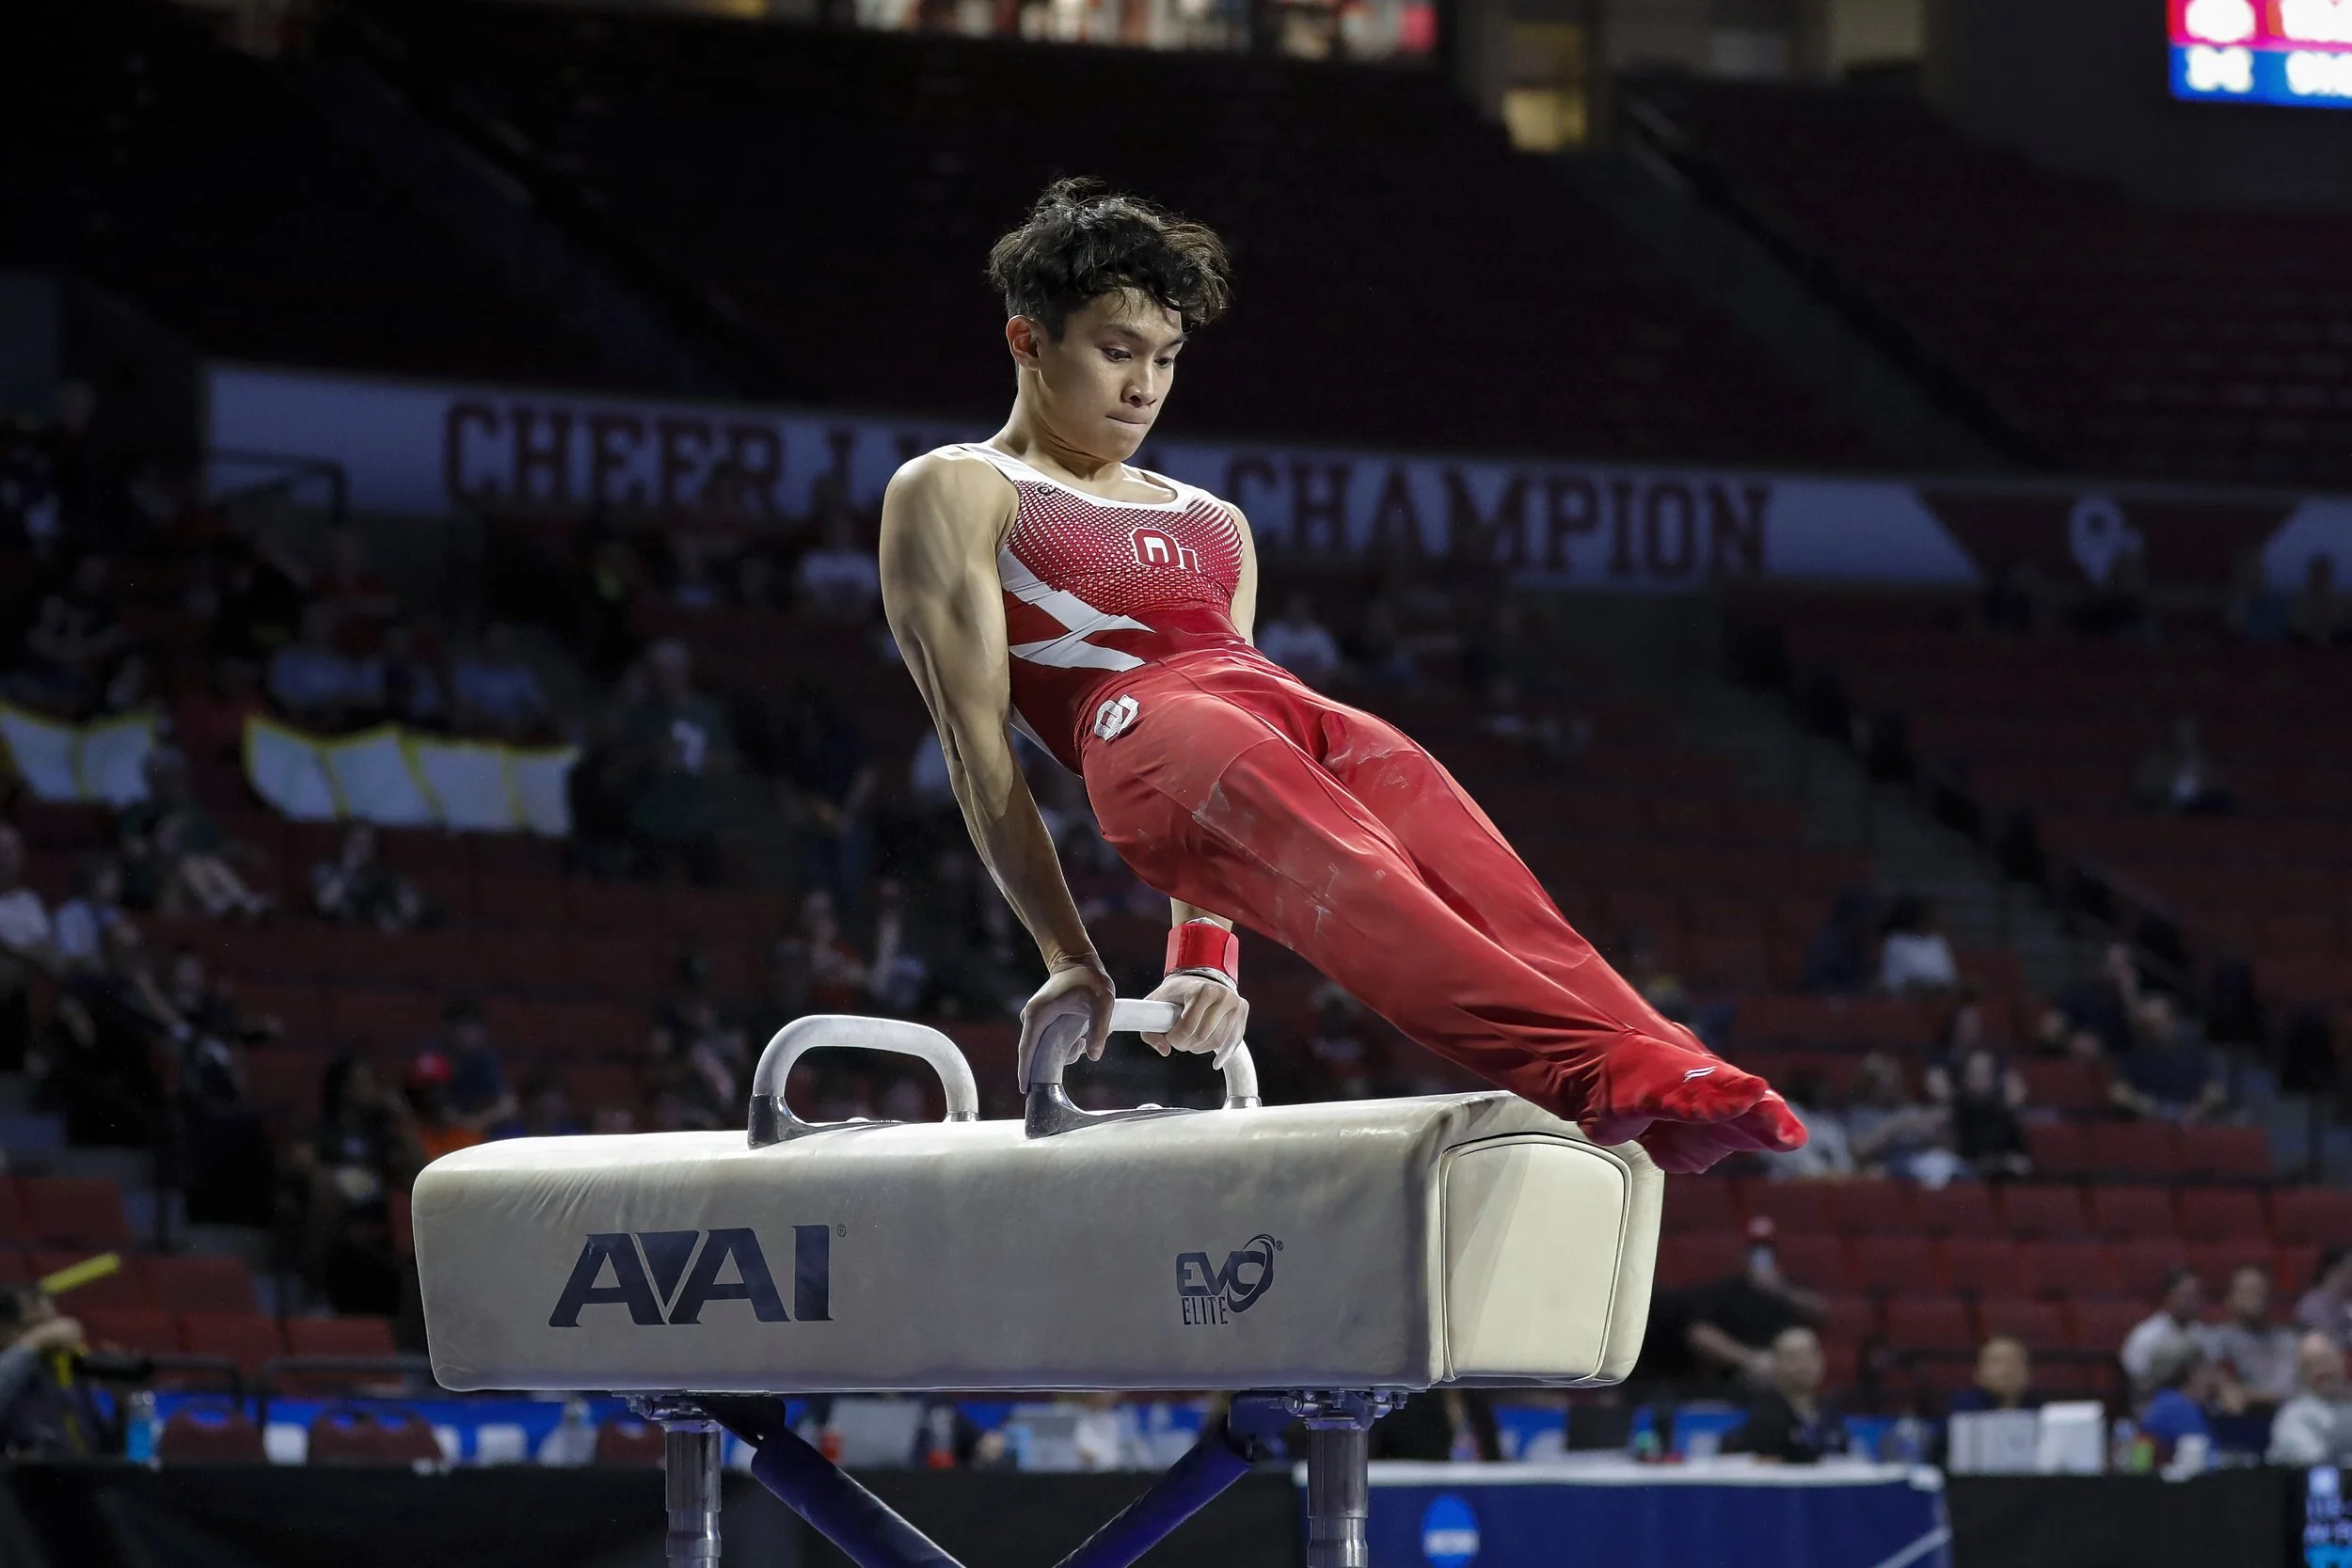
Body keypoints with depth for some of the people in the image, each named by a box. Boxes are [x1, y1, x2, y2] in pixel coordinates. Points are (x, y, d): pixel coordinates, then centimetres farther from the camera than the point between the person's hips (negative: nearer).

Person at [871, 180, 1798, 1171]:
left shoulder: (1211, 524, 36)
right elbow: (977, 745, 7)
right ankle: (1603, 1074, -62)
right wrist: (1070, 960, -3)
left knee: (1497, 904, -28)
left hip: (1308, 721, 6)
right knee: (1352, 887, -38)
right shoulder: (952, 494, 17)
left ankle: (1675, 1097, -54)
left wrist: (1205, 952, 13)